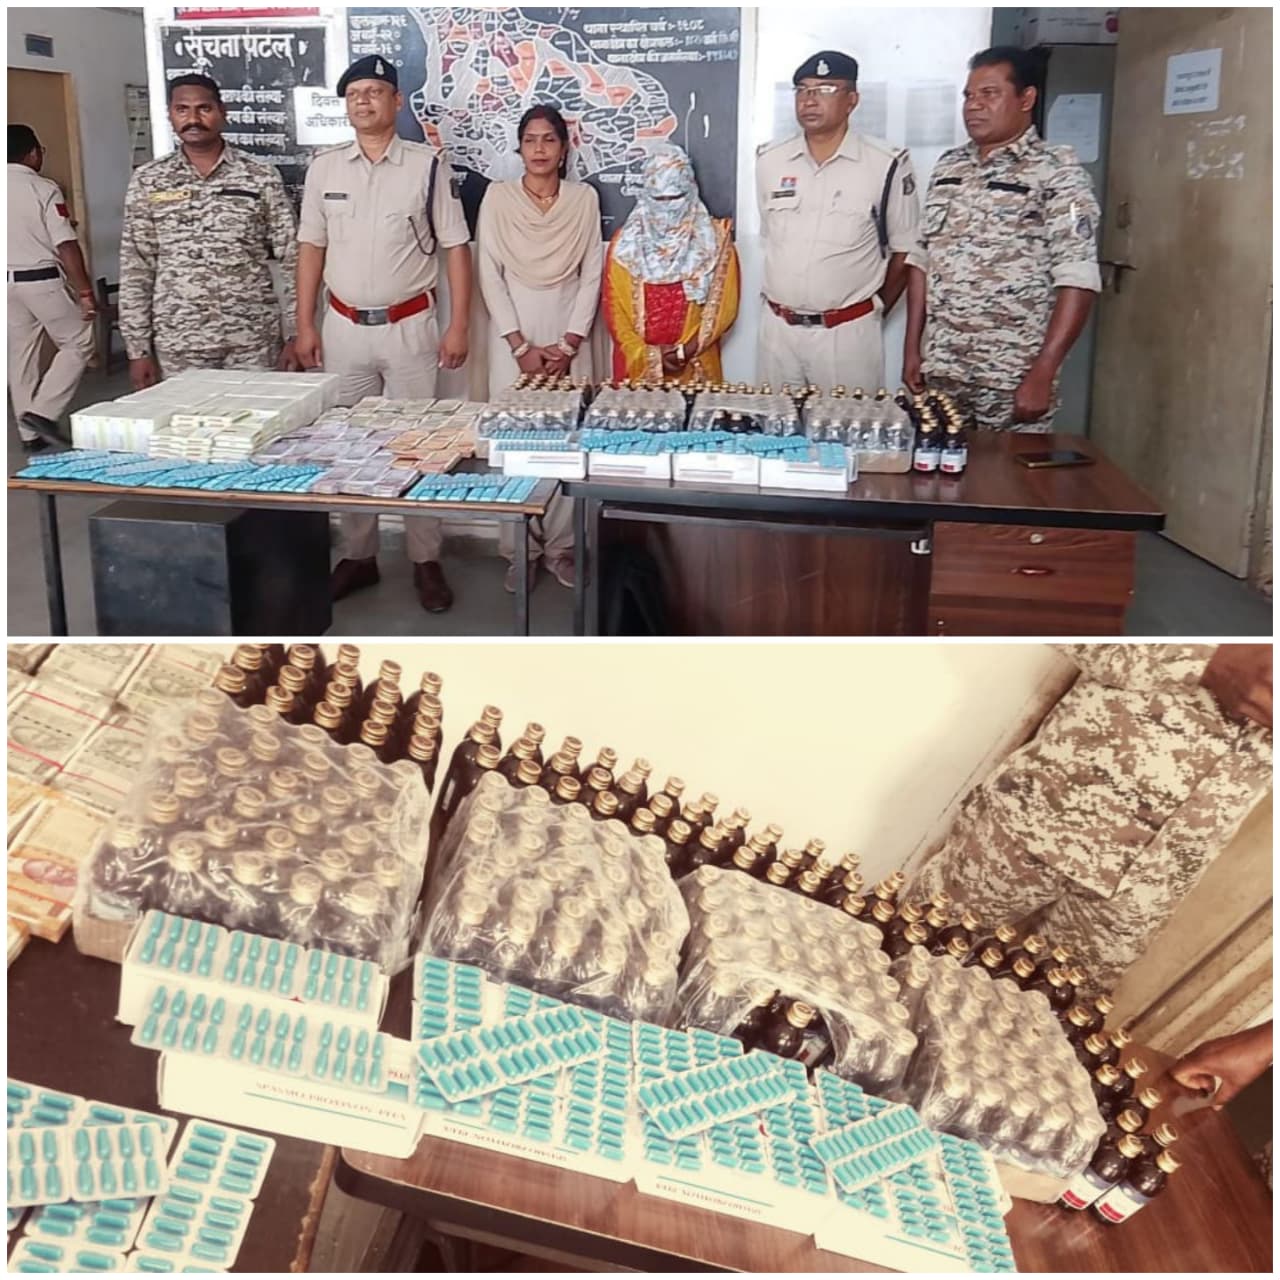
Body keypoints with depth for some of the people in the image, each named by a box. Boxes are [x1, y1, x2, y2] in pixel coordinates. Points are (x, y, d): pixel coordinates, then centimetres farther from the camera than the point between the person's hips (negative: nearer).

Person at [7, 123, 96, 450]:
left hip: (8, 281, 7)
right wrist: (85, 291, -12)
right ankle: (43, 412, -5)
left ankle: (29, 433, 16)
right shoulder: (44, 189, -10)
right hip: (42, 280, -7)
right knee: (78, 342, 6)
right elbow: (66, 246, -15)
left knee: (19, 355, 11)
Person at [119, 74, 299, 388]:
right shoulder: (147, 182, 4)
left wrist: (293, 334, -4)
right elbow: (135, 270, 5)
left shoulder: (262, 177, 1)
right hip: (178, 344, 1)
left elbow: (291, 260, 2)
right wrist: (138, 349, 0)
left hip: (254, 338, -1)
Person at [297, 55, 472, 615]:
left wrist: (458, 326, -8)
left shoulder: (428, 165, -4)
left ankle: (426, 560, 12)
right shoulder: (324, 168, 5)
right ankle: (357, 555, 20)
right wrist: (305, 325, 4)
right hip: (344, 327, 3)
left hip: (409, 327, -3)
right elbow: (311, 248, 9)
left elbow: (455, 248, -2)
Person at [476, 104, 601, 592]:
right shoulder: (498, 196, 1)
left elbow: (591, 275, 3)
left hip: (569, 336, 1)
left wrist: (569, 344, -7)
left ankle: (560, 546, 11)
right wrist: (521, 346, -9)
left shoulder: (585, 198, 4)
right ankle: (520, 548, 9)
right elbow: (490, 275, -3)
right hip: (513, 334, 0)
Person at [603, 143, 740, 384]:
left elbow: (724, 307, -2)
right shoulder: (626, 243, 2)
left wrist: (687, 350, -12)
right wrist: (650, 355, -10)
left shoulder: (714, 240, 0)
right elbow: (616, 310, 0)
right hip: (638, 366, 1)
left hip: (696, 367, 0)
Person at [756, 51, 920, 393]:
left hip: (848, 332, -3)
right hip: (778, 328, 4)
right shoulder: (769, 161, 5)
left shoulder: (886, 165, -7)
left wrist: (876, 308, 4)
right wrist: (777, 299, 13)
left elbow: (905, 249, 1)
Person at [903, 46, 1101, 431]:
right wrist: (912, 347, 10)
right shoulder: (948, 167, 11)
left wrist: (1042, 373, -19)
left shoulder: (1057, 172, -6)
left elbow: (1077, 280, -13)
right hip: (941, 369, 5)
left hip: (1013, 377, -5)